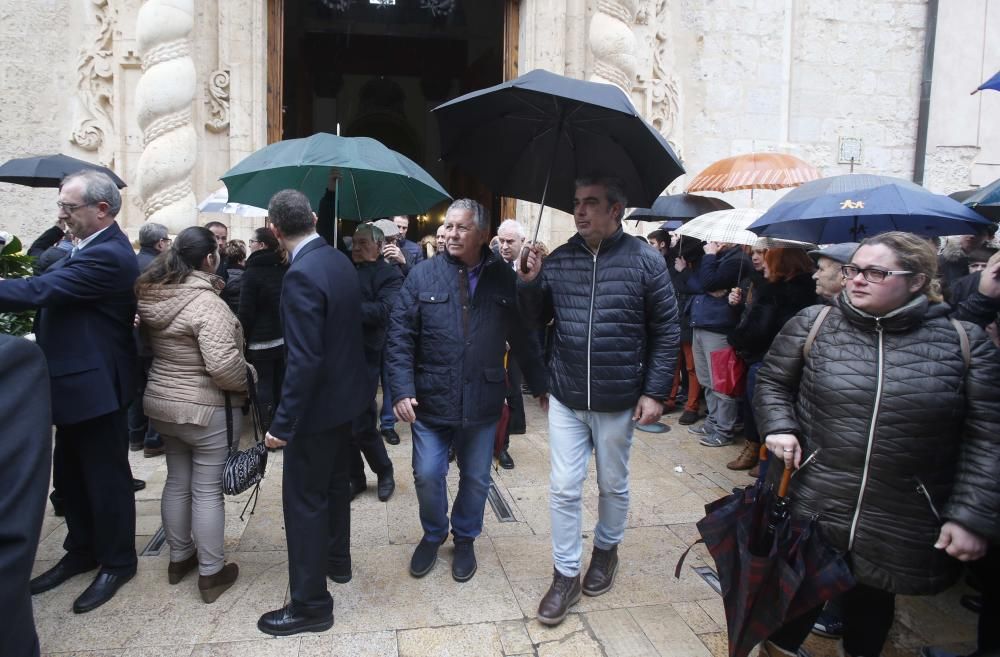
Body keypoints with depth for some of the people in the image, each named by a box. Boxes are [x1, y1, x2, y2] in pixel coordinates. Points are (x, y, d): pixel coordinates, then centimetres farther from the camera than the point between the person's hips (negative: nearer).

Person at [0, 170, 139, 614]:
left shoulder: (107, 255, -22)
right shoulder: (92, 247, 11)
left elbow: (38, 290, -29)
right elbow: (50, 285, 13)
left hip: (95, 385, -10)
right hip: (78, 381, 10)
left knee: (106, 478, 5)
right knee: (69, 476, 20)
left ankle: (118, 562, 22)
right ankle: (81, 552, 36)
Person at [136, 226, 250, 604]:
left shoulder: (153, 295, 2)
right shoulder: (205, 301, -24)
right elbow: (223, 365, -29)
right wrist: (244, 384, -13)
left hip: (161, 403, 8)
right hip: (207, 409, -8)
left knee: (177, 481, 20)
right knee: (208, 490, 3)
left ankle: (179, 558, 35)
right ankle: (211, 574, 16)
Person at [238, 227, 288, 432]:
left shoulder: (253, 272, -12)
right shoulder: (285, 269, 5)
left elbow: (246, 311, -11)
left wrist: (242, 338, 0)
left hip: (262, 340, -5)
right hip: (285, 338, 5)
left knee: (265, 384, 2)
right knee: (282, 384, 12)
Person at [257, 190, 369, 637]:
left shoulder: (302, 275, -24)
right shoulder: (341, 261, 3)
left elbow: (304, 359, -26)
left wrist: (282, 424, -21)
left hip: (317, 404, -9)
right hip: (346, 396, 9)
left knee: (304, 500, 3)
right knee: (334, 483, 24)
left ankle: (310, 603, 15)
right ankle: (336, 560, 43)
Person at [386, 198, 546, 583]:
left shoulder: (504, 278, -1)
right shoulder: (422, 276, -3)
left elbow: (522, 337, 3)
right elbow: (400, 336, -5)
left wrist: (541, 385, 4)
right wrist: (402, 390, -14)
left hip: (482, 403, 1)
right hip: (431, 401, 0)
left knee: (476, 479, 14)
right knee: (427, 476, 8)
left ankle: (465, 538, 39)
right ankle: (433, 535, 36)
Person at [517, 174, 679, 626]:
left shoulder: (645, 262, -8)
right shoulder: (558, 260, 0)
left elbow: (667, 332, -4)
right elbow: (536, 319, 8)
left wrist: (655, 392, -8)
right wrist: (528, 282, -10)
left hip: (618, 401, -2)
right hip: (565, 399, 2)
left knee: (613, 485, 17)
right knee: (563, 490, 5)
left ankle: (606, 549, 42)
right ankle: (565, 576, 22)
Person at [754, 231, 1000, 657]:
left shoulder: (964, 342, -5)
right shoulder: (812, 324, -3)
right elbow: (773, 381, 10)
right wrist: (779, 427, -8)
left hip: (903, 525, 0)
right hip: (812, 509, 0)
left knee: (874, 599, 21)